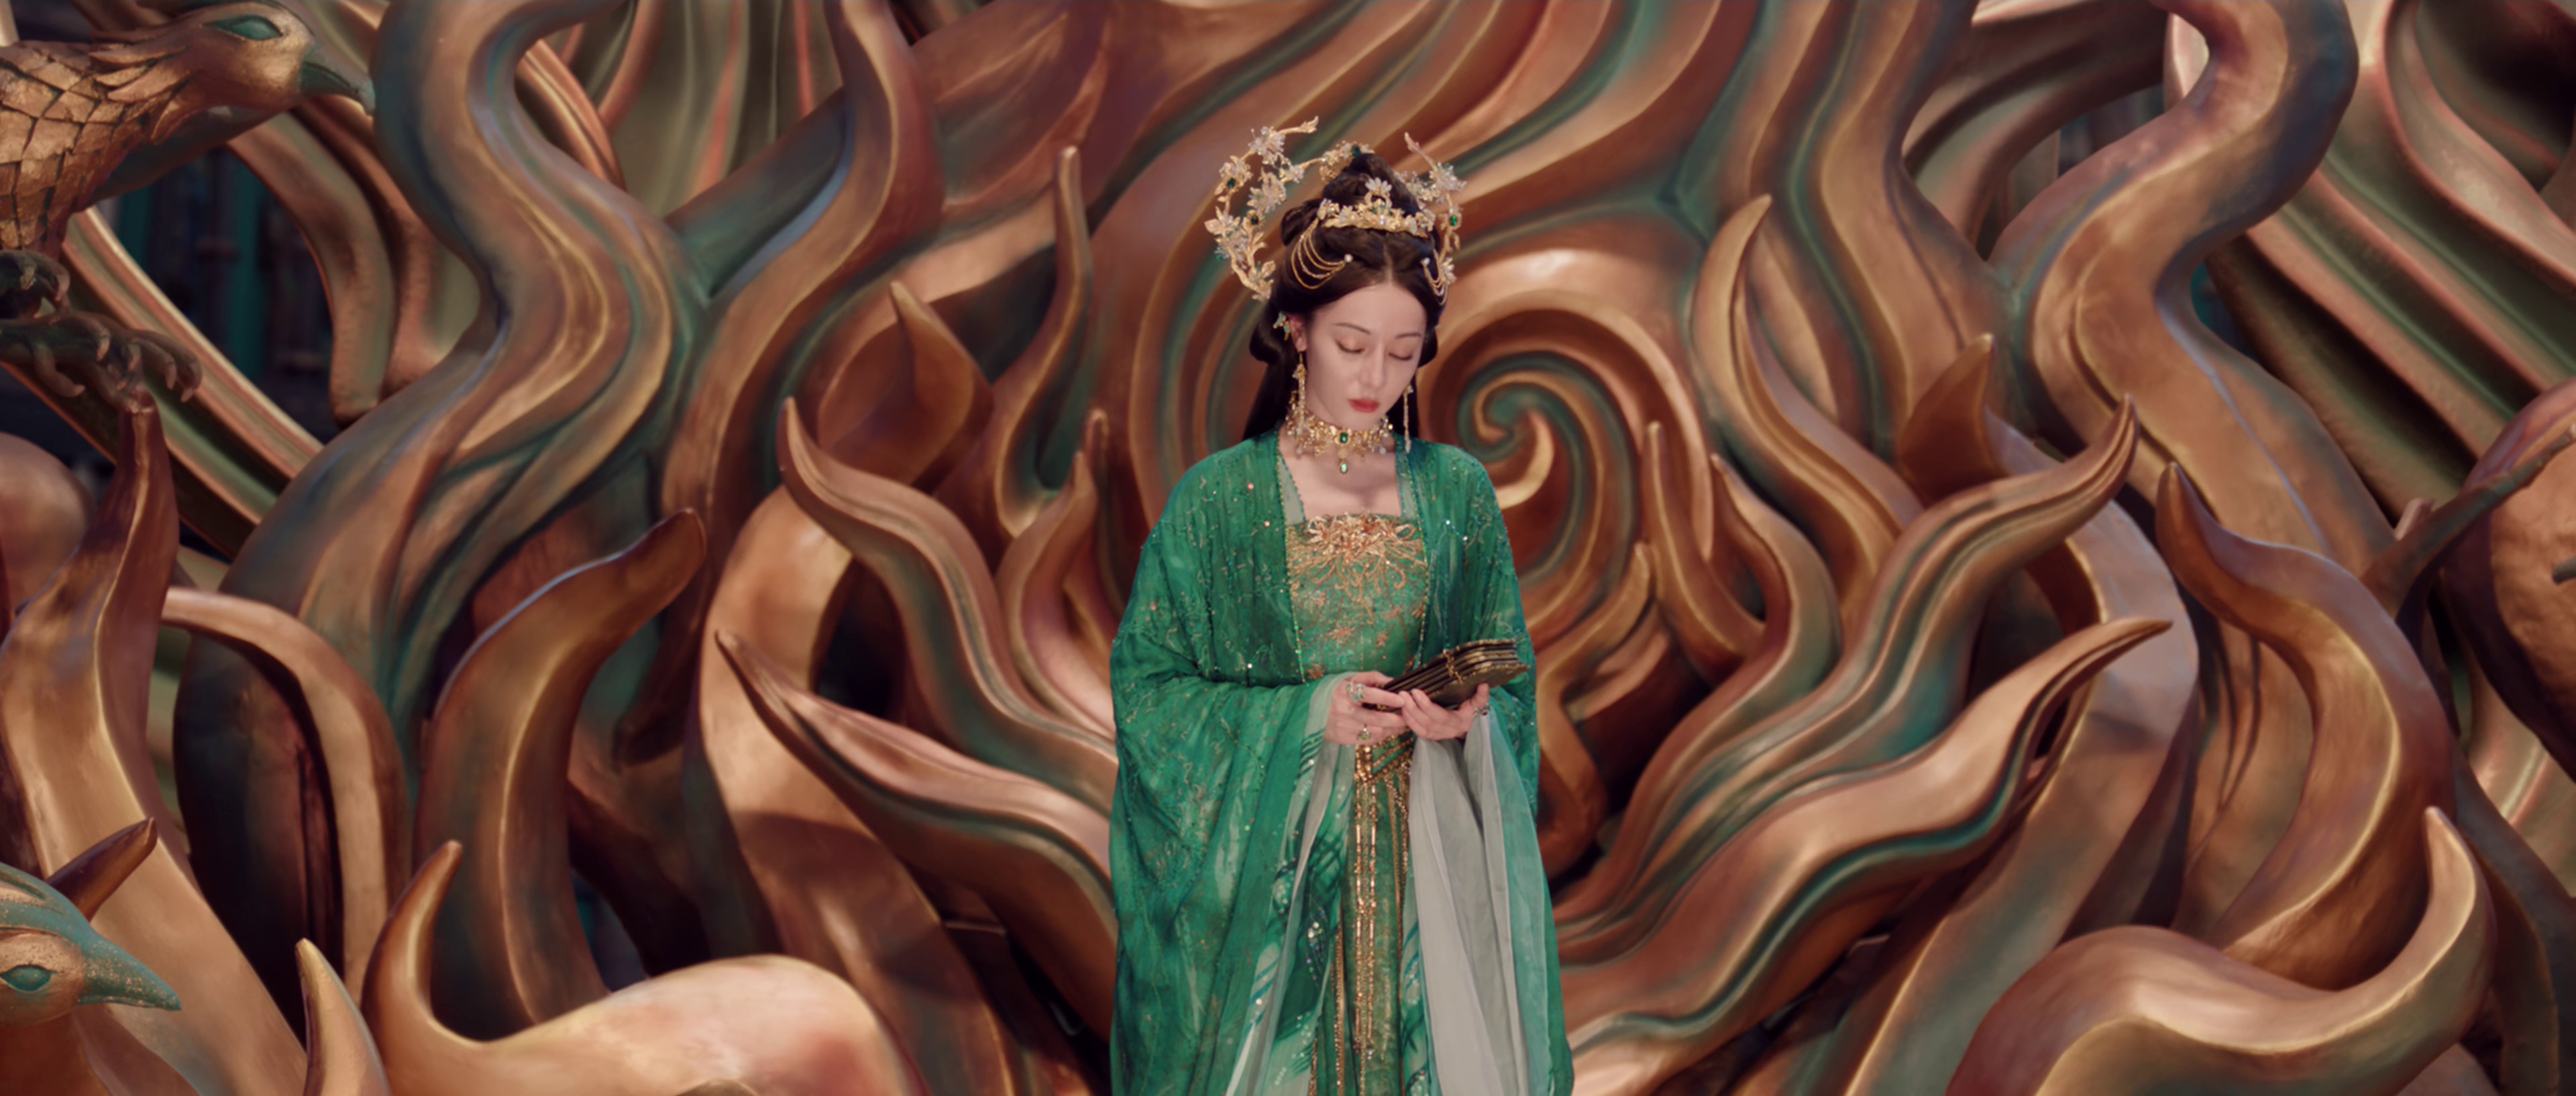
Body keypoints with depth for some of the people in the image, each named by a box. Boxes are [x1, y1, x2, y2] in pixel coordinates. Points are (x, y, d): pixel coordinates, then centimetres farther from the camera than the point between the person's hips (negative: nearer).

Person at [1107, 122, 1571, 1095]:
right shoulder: (1219, 500, -6)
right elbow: (1148, 689, -5)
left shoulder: (1457, 492, 2)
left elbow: (1513, 677, 9)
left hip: (1423, 867, 2)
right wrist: (1304, 715, -16)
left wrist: (1469, 716, -13)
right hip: (1263, 875, -2)